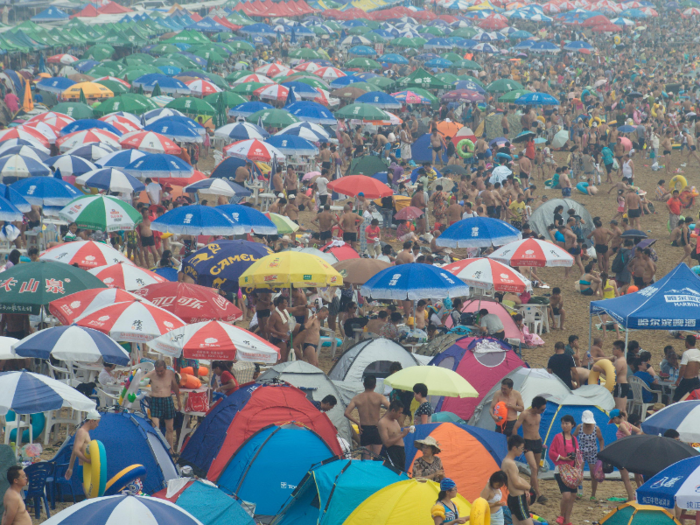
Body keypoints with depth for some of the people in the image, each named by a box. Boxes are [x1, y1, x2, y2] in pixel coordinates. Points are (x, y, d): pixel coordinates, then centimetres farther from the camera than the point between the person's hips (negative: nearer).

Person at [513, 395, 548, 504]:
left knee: (536, 469, 11)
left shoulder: (538, 415, 8)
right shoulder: (524, 414, -13)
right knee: (534, 468, -18)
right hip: (528, 443, -7)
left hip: (537, 442, 7)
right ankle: (538, 495, -24)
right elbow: (515, 429, -10)